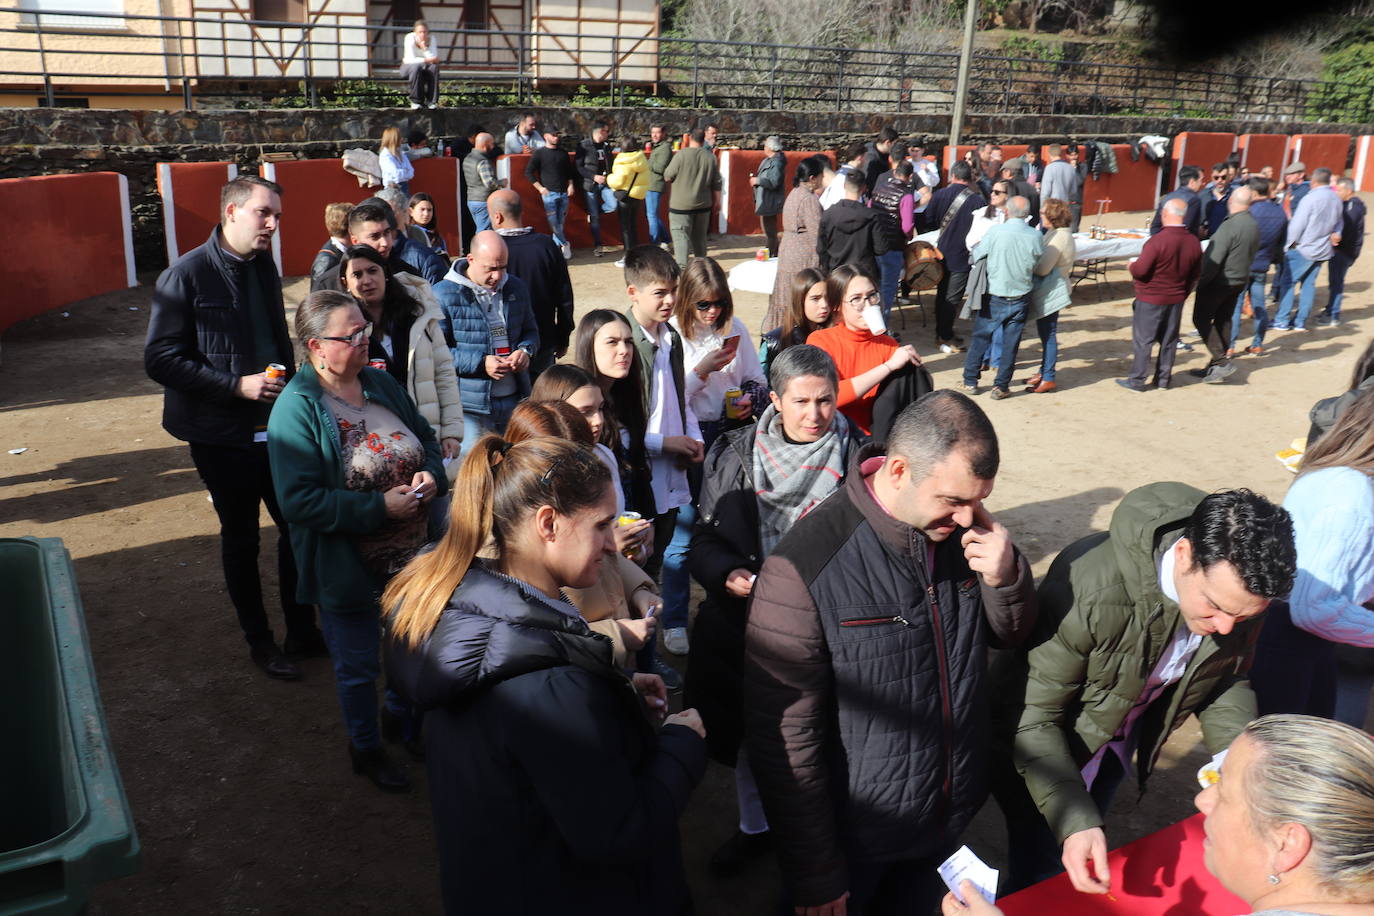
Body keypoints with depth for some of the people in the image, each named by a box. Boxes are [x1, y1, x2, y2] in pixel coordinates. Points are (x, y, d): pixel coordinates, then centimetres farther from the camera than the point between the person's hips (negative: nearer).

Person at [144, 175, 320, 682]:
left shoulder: (263, 266, 8)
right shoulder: (186, 275, -13)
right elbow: (160, 360, -15)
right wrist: (238, 386, -21)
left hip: (276, 425, 6)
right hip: (222, 435, -5)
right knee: (241, 539, 10)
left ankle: (302, 630, 25)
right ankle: (259, 641, 26)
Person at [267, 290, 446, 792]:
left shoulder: (381, 384, 0)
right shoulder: (296, 410, -19)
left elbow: (425, 438, 12)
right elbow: (298, 502, -24)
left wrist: (431, 473, -10)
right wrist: (380, 506, -27)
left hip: (412, 556, 6)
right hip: (347, 567, -6)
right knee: (358, 665, 14)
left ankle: (402, 714, 52)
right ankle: (366, 747, 39)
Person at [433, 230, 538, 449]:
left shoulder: (516, 288, 11)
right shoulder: (444, 295, -7)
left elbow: (530, 330, 23)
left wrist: (525, 350, -1)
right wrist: (480, 363, -19)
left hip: (515, 399, 5)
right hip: (471, 406, -5)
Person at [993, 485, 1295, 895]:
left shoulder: (1241, 587, -21)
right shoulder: (1089, 588, -39)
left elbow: (1227, 678, -1)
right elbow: (1031, 718, -31)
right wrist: (1075, 823, -39)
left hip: (1119, 742, 6)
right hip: (1046, 750, -5)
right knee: (1044, 870, 5)